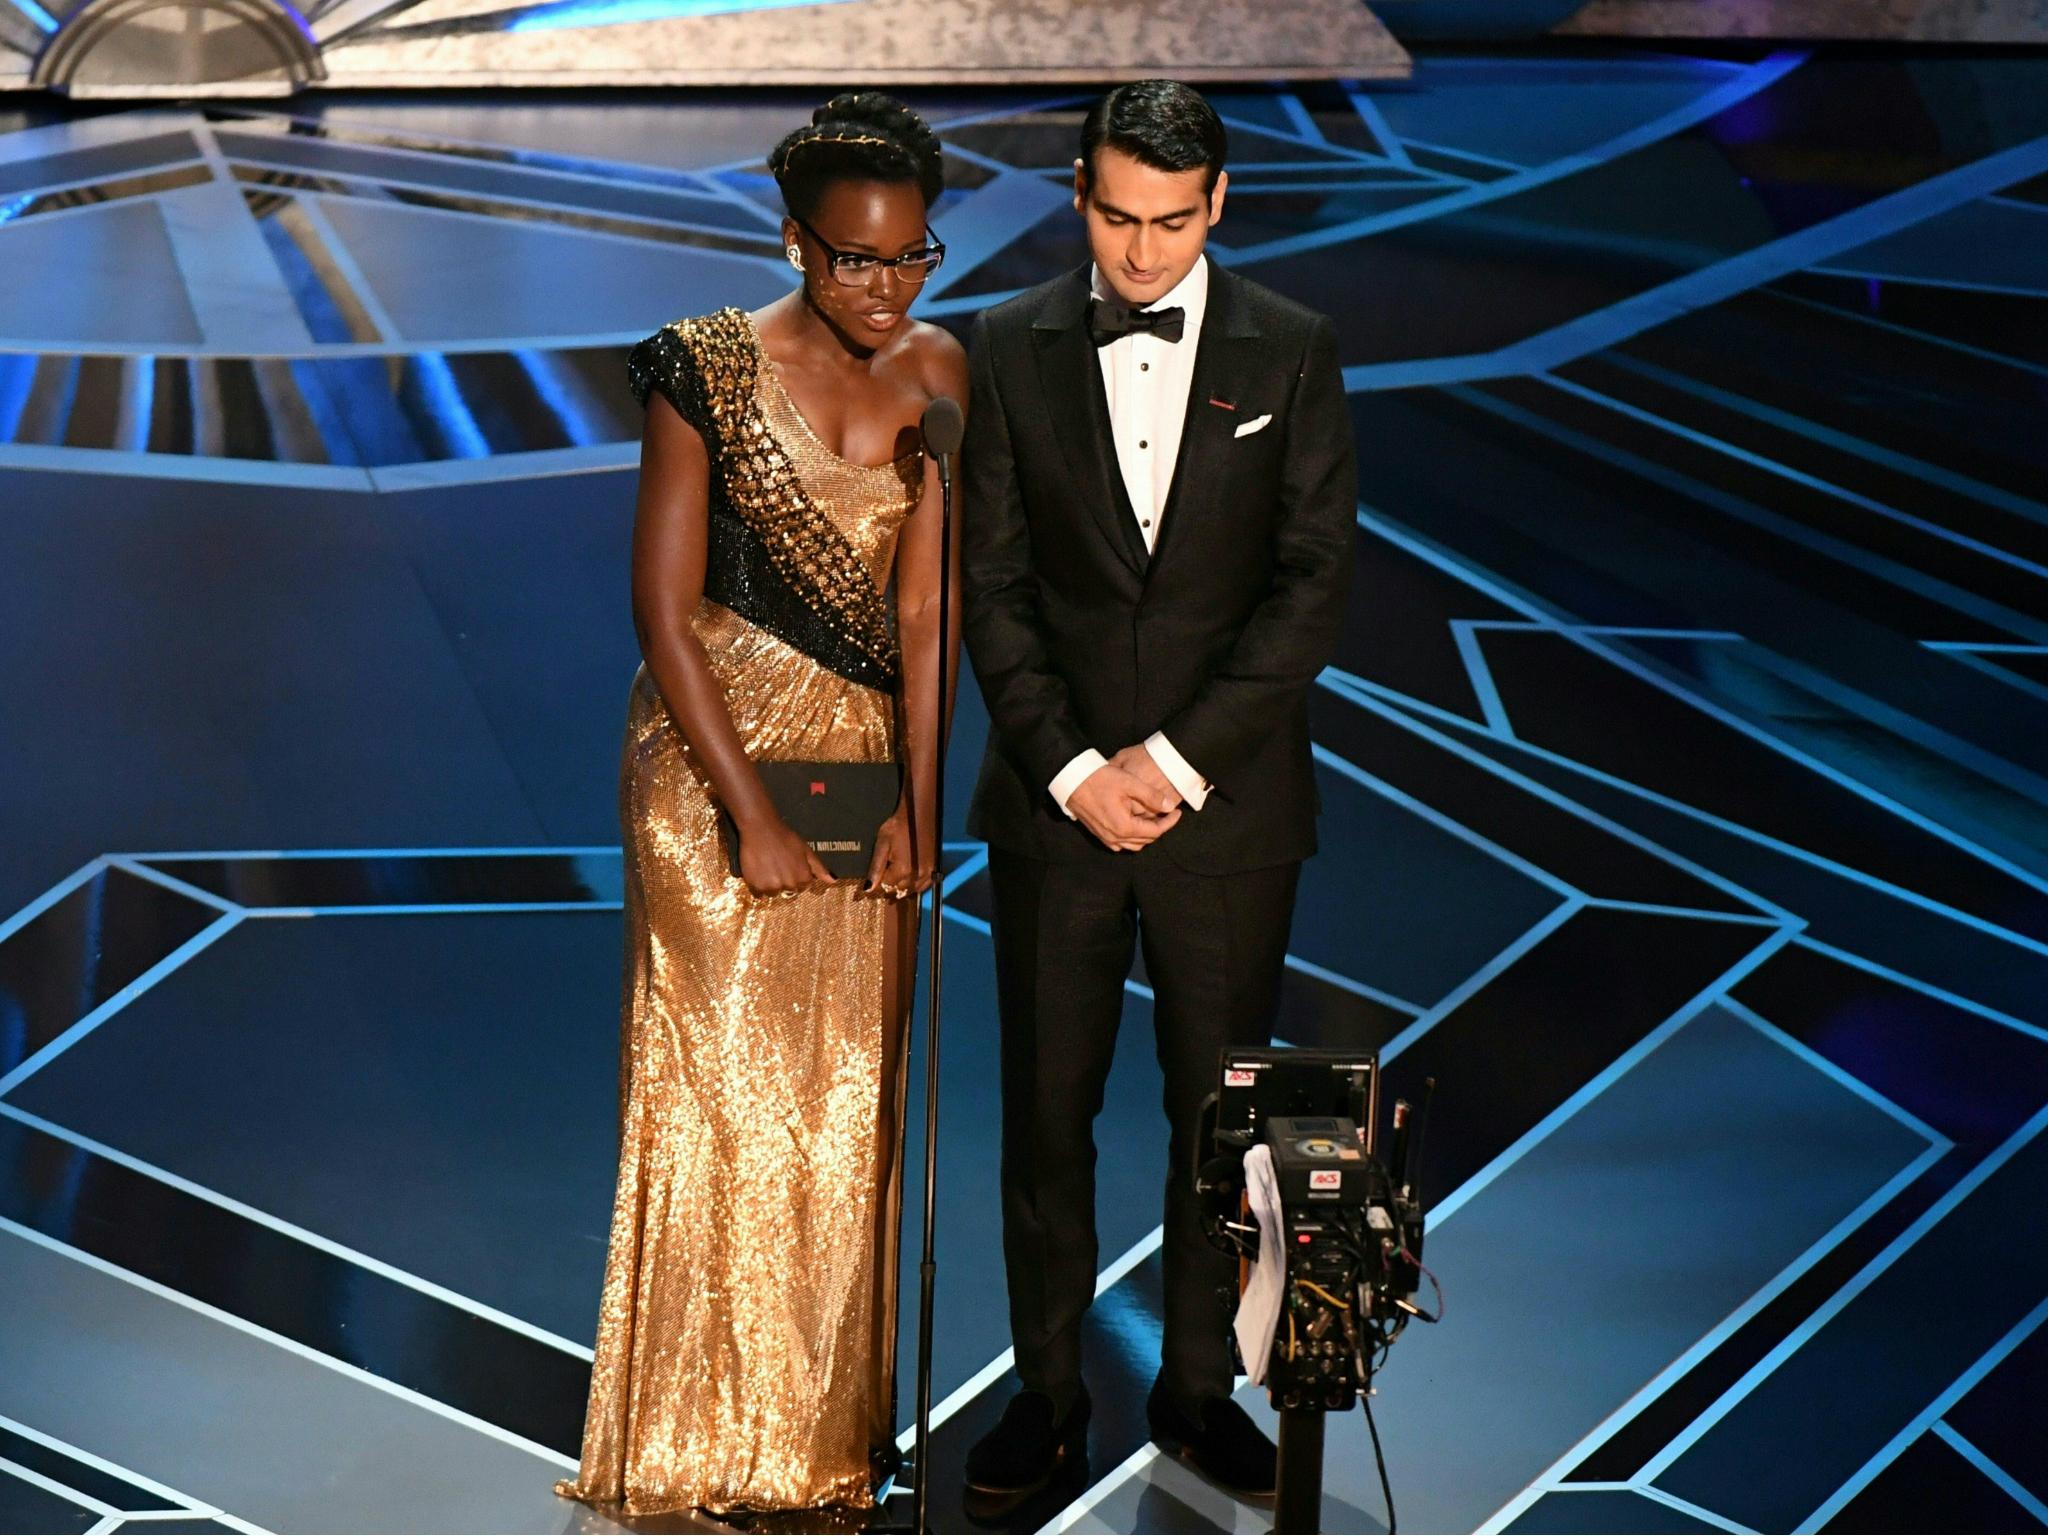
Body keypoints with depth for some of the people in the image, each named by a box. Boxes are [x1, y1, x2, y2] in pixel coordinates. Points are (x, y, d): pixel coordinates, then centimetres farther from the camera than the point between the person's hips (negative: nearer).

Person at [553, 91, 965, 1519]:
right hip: (715, 752, -4)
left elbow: (927, 607, -2)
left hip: (866, 753, 4)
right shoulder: (711, 369, -10)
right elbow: (665, 610, -11)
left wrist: (920, 805, -8)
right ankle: (708, 1439, 11)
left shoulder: (936, 371, 1)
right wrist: (752, 815, -14)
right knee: (724, 1085, -1)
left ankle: (831, 1425, 18)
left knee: (853, 1087, 6)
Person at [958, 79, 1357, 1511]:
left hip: (1228, 798, 0)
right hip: (1057, 795, 0)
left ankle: (1199, 1383, 24)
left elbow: (1314, 585, -5)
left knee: (1222, 1110, 8)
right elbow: (994, 585, 0)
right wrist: (1069, 769, -10)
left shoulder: (1293, 352, -1)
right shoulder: (1011, 348, 1)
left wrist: (1175, 761, -12)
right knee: (1046, 1110, 6)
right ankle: (1049, 1390, 20)